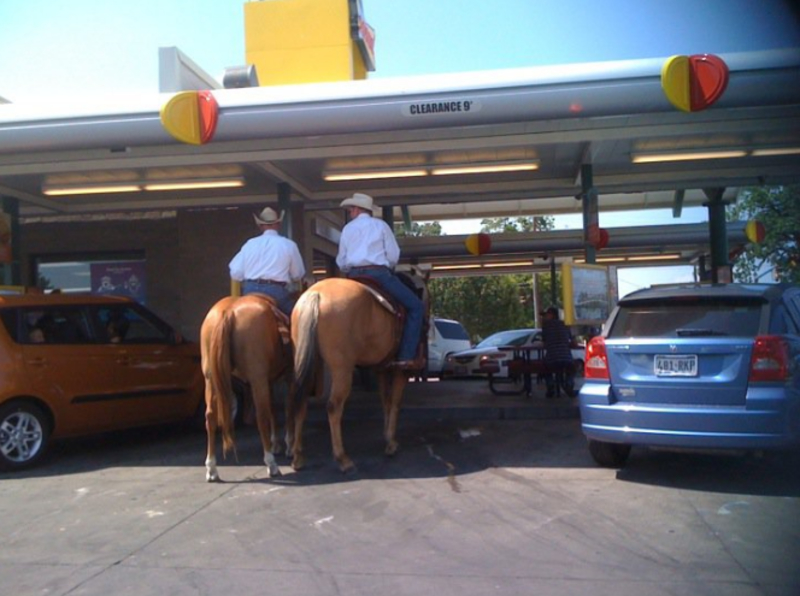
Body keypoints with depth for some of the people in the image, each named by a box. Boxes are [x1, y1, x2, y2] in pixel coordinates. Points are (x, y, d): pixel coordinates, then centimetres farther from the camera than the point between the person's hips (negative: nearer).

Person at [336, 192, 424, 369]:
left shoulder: (347, 228, 15)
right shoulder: (380, 225, 8)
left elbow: (341, 262, 15)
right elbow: (393, 255, 3)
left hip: (354, 276, 4)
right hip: (379, 273, -4)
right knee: (415, 306, 1)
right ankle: (406, 357, -10)